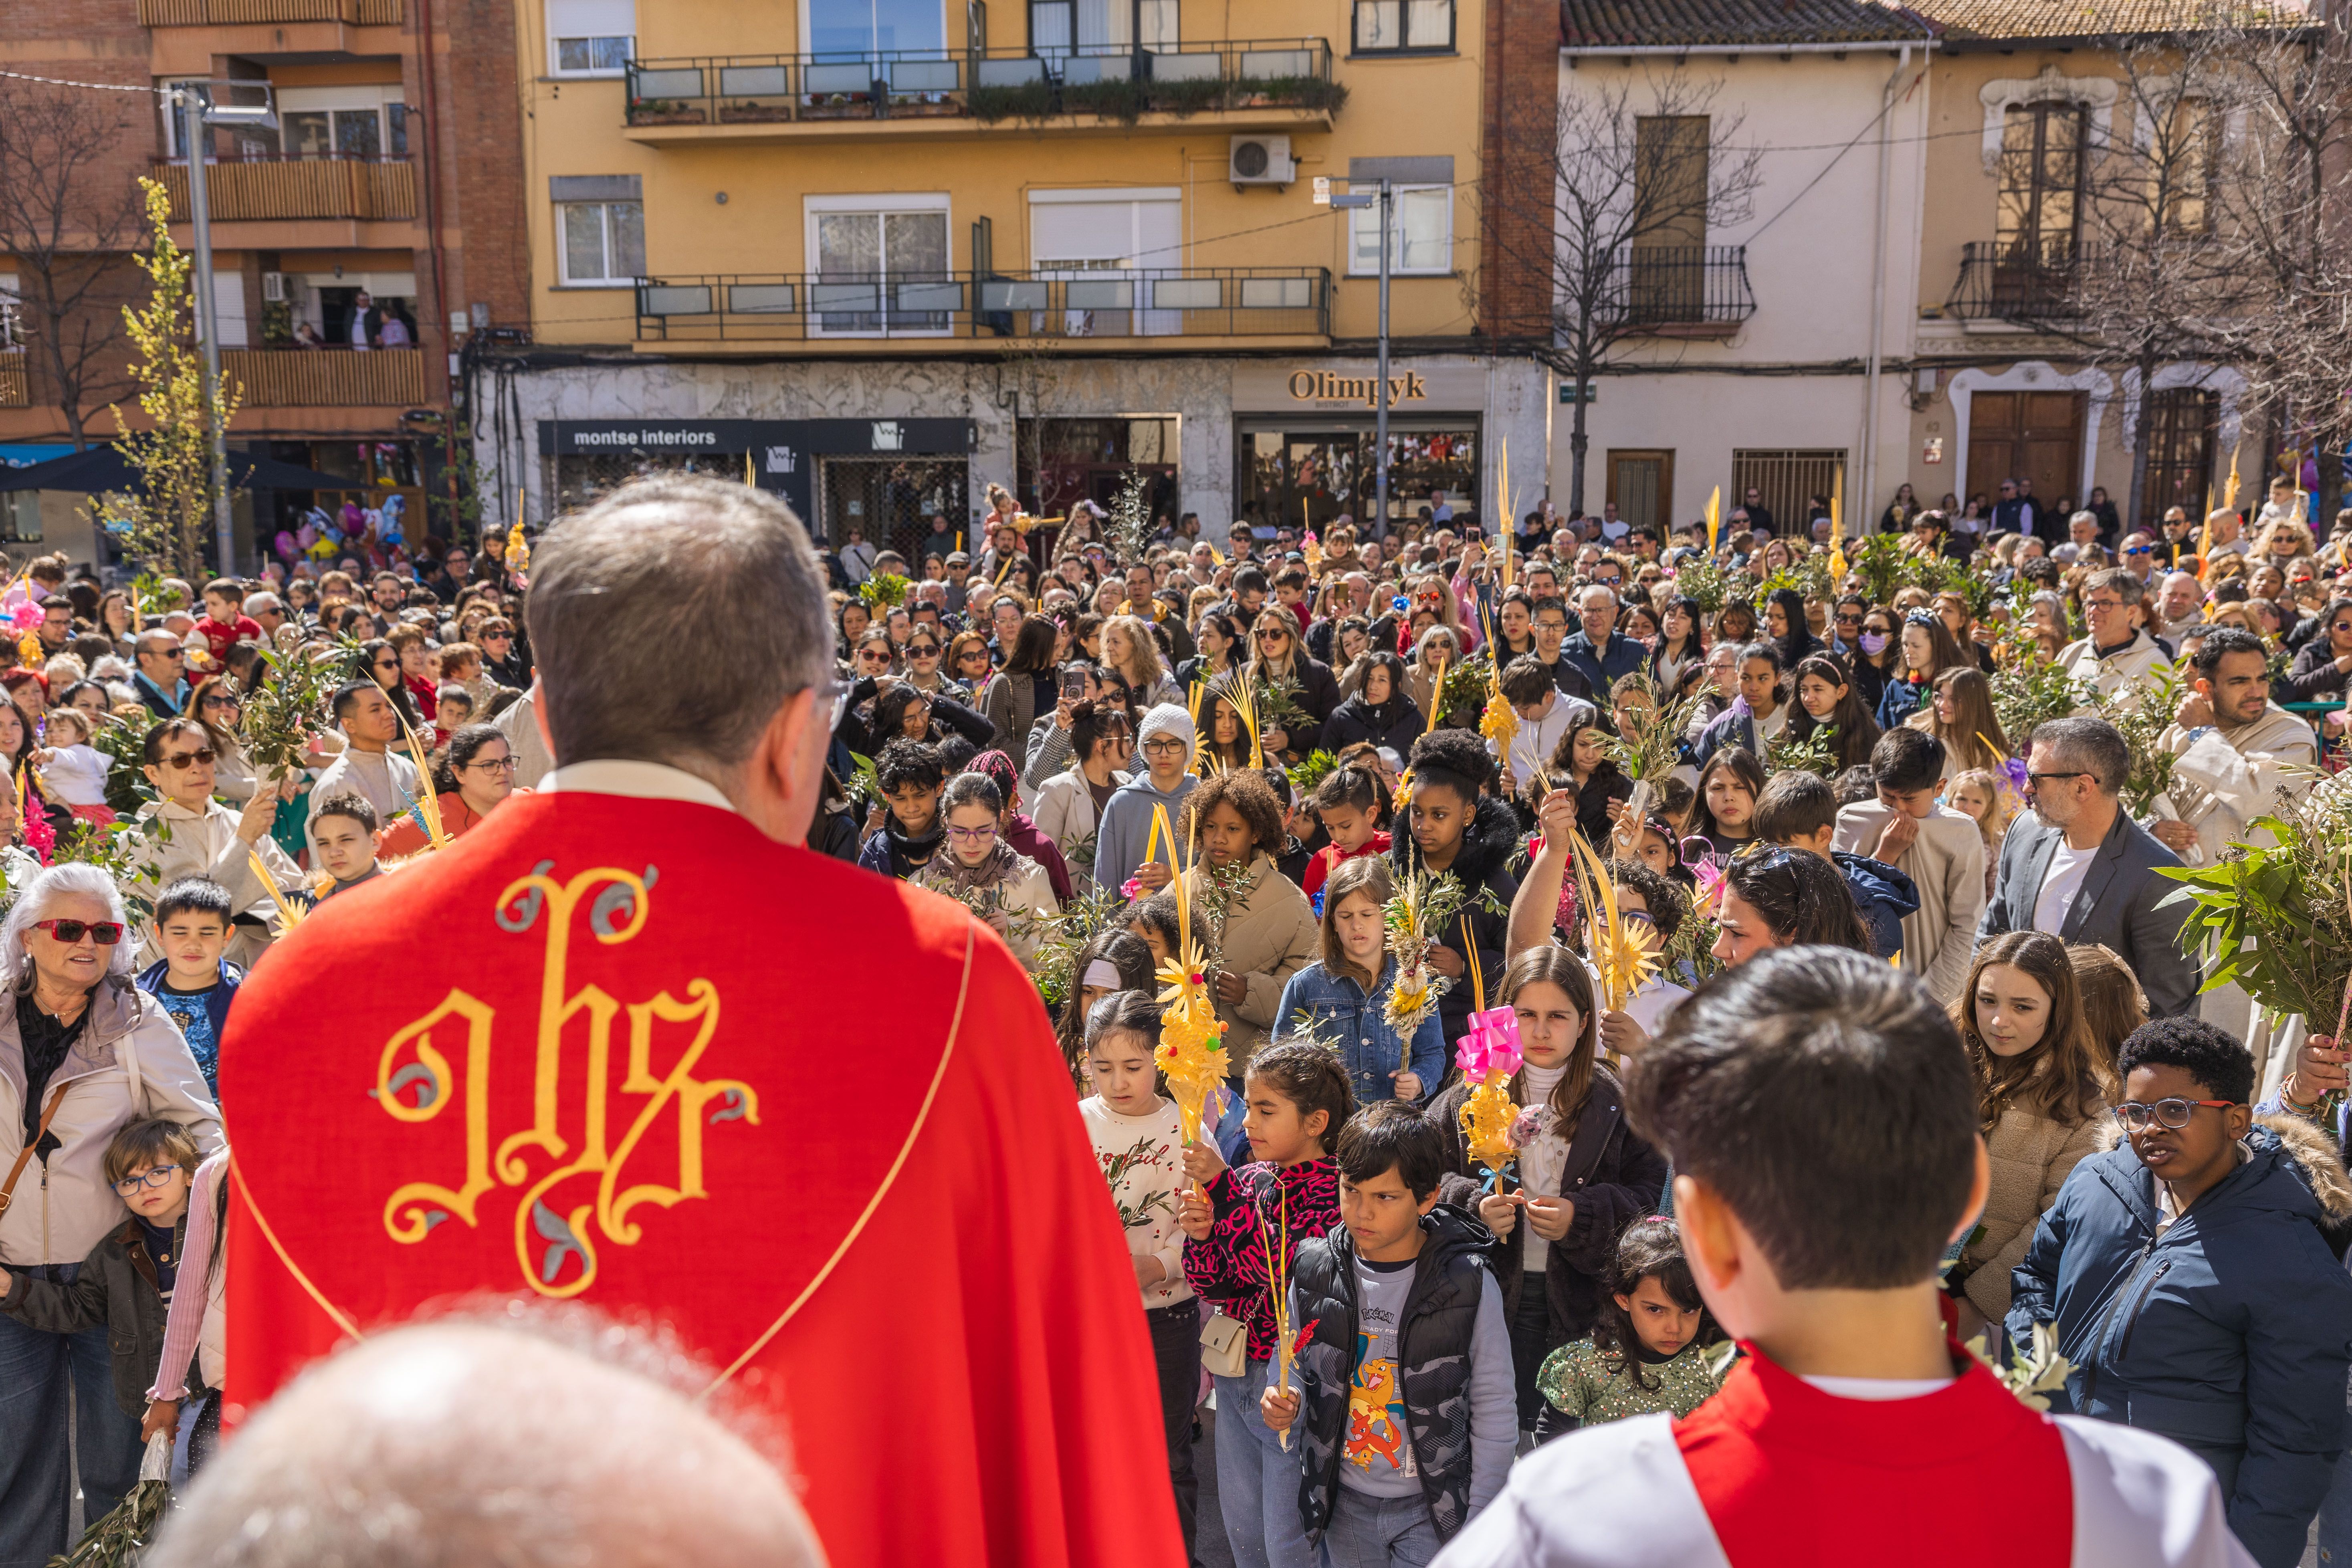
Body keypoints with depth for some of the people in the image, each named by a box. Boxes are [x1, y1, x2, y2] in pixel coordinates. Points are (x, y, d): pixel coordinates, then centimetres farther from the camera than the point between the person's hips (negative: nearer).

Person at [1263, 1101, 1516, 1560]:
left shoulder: (1469, 1285, -15)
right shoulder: (1314, 1272, -7)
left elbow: (1494, 1416, -7)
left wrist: (1478, 1530, -6)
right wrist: (1287, 1405, -14)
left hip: (1434, 1510, -3)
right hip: (1343, 1505, 3)